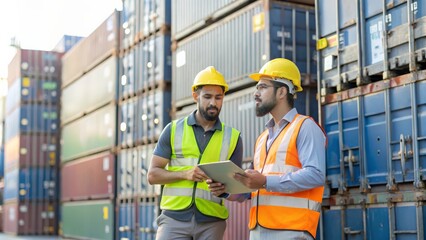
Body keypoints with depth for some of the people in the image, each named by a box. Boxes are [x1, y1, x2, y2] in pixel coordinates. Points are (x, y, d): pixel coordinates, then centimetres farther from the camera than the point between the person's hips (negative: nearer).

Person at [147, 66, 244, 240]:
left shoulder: (233, 137, 7)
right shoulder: (174, 129, 5)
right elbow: (153, 175, 2)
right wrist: (185, 174, -14)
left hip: (212, 221, 1)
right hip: (175, 217, -1)